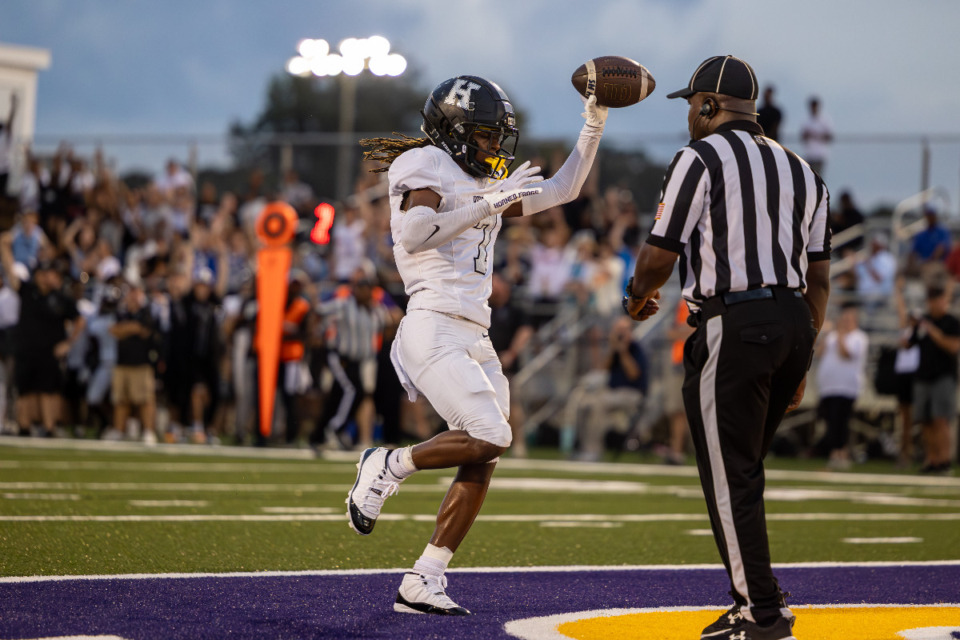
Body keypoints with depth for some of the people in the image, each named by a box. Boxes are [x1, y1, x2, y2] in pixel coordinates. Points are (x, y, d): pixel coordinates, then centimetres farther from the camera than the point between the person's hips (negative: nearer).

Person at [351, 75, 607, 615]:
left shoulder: (488, 185, 22)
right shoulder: (425, 167, -2)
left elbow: (561, 190, 29)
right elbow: (413, 236, -19)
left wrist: (594, 125, 21)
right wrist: (487, 204, -18)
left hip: (475, 338, 9)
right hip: (436, 330, -9)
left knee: (481, 464, 1)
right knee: (491, 438, -23)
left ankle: (423, 584, 4)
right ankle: (388, 467, -1)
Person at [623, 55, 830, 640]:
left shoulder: (702, 158, -4)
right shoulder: (801, 170, 18)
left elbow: (660, 256, -6)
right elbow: (819, 279, 16)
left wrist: (638, 298, 15)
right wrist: (801, 361, 21)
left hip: (735, 326, -7)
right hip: (794, 323, 7)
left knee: (730, 476, -2)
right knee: (743, 470, 18)